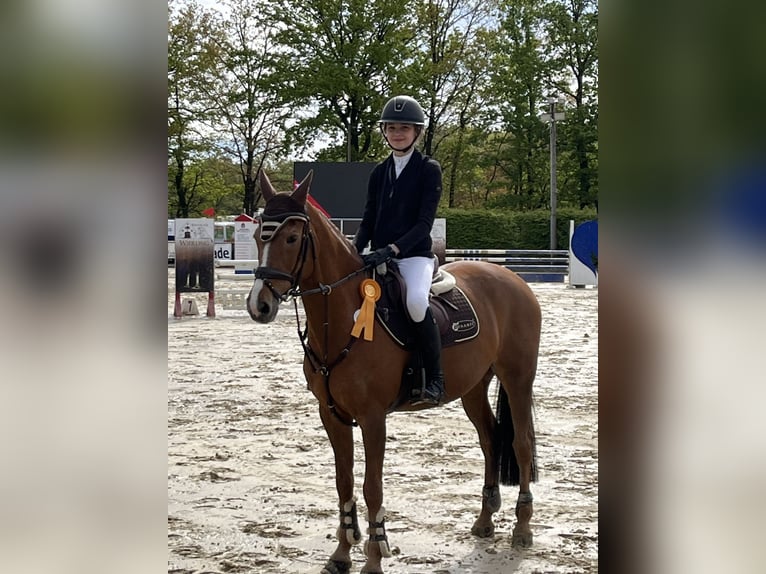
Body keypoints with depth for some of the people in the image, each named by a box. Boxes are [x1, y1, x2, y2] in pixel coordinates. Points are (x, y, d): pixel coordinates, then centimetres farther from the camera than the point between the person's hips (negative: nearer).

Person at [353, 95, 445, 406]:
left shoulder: (429, 169, -1)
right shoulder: (379, 172, 14)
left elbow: (424, 222, -10)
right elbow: (369, 219, 14)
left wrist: (392, 249, -24)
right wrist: (354, 249, -6)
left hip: (415, 254, -6)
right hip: (379, 257, 6)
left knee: (416, 301, -36)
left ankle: (435, 380, -21)